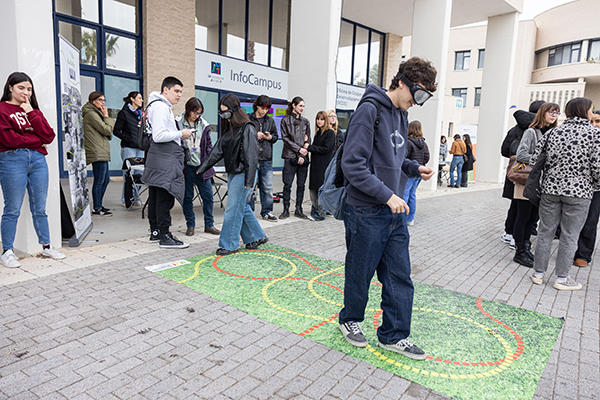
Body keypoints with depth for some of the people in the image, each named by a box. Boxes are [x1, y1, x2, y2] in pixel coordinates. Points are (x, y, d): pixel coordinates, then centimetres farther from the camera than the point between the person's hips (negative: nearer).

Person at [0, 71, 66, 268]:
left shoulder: (33, 110, 18)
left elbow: (49, 136, 3)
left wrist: (31, 114, -4)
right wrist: (38, 141, -3)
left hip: (38, 160, 5)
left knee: (40, 208, 10)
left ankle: (46, 246, 18)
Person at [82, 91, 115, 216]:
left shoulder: (96, 113, 22)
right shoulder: (91, 114, -10)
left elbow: (108, 134, 18)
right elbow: (106, 130, -16)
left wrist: (105, 117, 6)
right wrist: (107, 117, -3)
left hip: (102, 153, 10)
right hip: (97, 153, -10)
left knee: (106, 179, 14)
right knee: (99, 180, -7)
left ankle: (99, 205, 24)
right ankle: (97, 209, 0)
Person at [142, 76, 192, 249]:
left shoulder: (164, 107, 22)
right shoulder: (161, 107, -12)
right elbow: (158, 136, -20)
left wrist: (179, 134, 13)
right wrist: (180, 134, -11)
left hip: (160, 161, 11)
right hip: (165, 160, -11)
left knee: (155, 197, 14)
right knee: (165, 197, -6)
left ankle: (155, 232, 23)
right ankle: (164, 236, 0)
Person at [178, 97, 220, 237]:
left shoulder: (204, 125, 6)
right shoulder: (178, 124, -3)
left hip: (202, 166, 3)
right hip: (186, 166, -3)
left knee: (208, 195, 3)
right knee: (188, 196, 6)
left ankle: (209, 224, 16)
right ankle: (190, 225, 19)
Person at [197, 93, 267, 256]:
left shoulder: (247, 129, -14)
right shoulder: (228, 129, 13)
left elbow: (251, 157, -18)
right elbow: (217, 151, 14)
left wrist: (249, 181, -22)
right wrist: (202, 168, 10)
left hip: (243, 175, -9)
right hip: (232, 174, 9)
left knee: (233, 209, -3)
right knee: (243, 207, 14)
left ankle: (229, 245, 9)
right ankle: (257, 237, 27)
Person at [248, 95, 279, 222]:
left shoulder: (270, 120, 15)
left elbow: (276, 136, 22)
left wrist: (270, 137, 0)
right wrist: (254, 136, -12)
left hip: (266, 159, 4)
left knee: (267, 188, 7)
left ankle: (266, 211, 18)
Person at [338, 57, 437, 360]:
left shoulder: (401, 115, 13)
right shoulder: (370, 110, -15)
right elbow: (354, 165, -21)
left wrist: (414, 168, 6)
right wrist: (387, 195, -21)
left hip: (394, 212, 8)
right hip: (367, 212, -8)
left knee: (399, 276, 11)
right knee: (360, 273, 10)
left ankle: (394, 335, 26)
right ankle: (350, 319, 35)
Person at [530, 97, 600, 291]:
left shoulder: (553, 132, 4)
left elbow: (534, 160, 0)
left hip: (551, 188, 3)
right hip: (579, 191, -3)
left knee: (545, 232, 10)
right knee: (569, 236, 7)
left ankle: (538, 273, 17)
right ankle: (562, 278, 16)